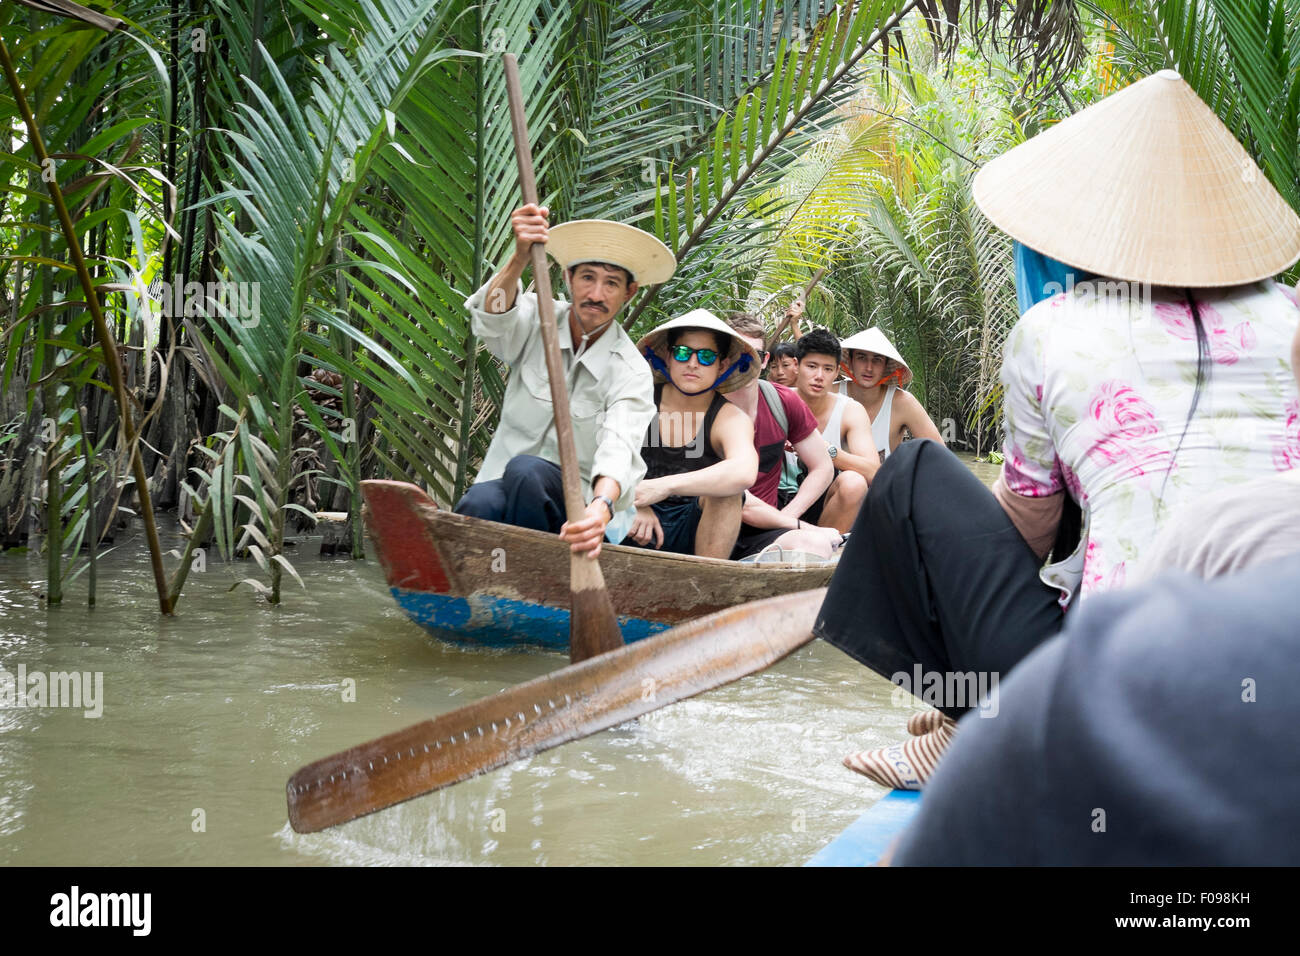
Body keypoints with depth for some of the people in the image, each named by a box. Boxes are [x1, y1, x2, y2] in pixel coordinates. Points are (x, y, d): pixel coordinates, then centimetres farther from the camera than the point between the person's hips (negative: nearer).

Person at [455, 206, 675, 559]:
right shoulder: (536, 320, 0)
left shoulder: (632, 374, -8)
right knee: (481, 503, -33)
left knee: (525, 470, -34)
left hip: (574, 499, -1)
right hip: (502, 481, 1)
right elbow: (492, 320, -23)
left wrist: (602, 507, -48)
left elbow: (619, 447, -26)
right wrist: (520, 258, -44)